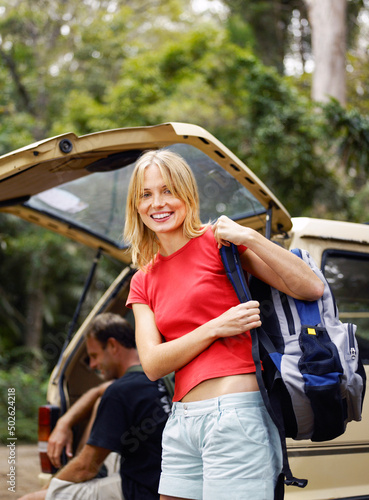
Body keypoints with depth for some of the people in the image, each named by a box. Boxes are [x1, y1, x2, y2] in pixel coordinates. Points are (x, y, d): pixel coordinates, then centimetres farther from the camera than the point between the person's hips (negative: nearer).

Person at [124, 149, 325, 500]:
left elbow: (312, 289, -8)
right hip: (181, 422, 6)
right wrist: (216, 327, -10)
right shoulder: (143, 282, 16)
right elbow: (152, 364, 2)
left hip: (236, 414, -6)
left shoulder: (218, 240, 0)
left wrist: (250, 238, -17)